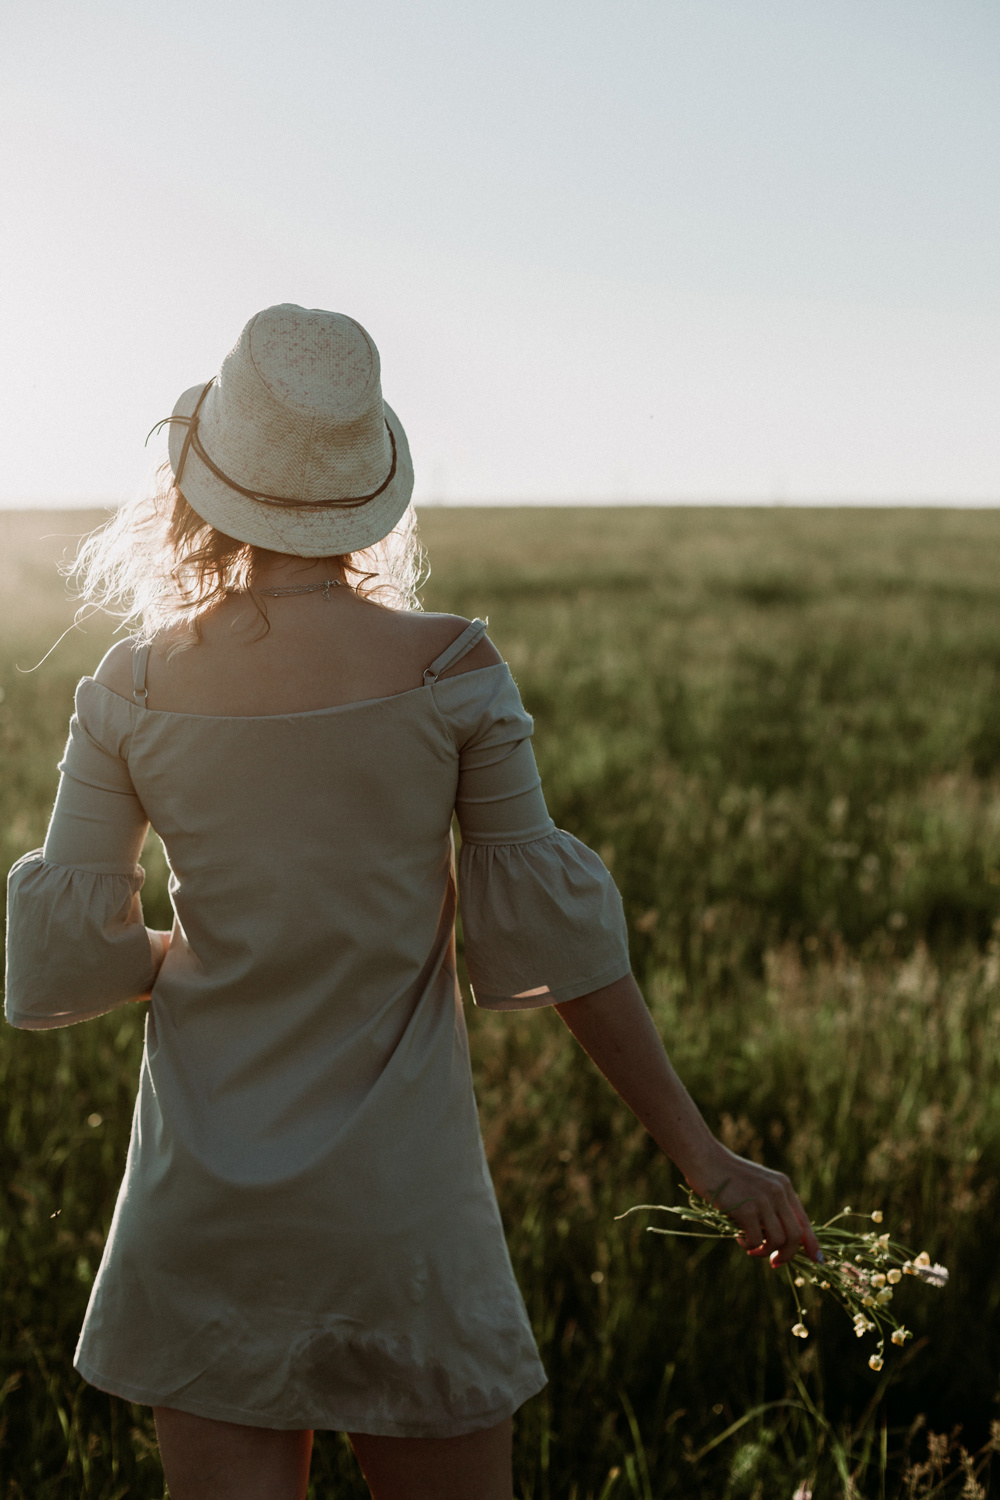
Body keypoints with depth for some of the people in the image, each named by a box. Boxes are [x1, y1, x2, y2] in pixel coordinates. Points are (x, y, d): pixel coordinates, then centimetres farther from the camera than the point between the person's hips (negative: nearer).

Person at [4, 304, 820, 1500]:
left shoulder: (131, 691, -5)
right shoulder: (450, 673, -11)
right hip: (399, 1198, -2)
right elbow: (552, 936, -8)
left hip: (203, 1199, 2)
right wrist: (703, 1154, 0)